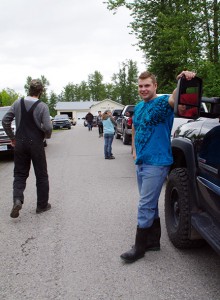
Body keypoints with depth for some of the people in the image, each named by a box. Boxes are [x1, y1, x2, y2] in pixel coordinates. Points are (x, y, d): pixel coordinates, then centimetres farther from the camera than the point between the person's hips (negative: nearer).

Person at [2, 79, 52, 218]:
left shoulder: (18, 103, 0)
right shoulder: (42, 106, -12)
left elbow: (5, 121, 1)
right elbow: (48, 127, -17)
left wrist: (12, 137, 13)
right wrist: (47, 136, 5)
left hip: (20, 144, 3)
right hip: (36, 144, -3)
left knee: (20, 174, 14)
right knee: (41, 175, 11)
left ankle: (17, 199, -9)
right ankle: (42, 205, 18)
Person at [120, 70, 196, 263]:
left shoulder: (162, 102, -10)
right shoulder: (139, 107, 12)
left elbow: (174, 99, -33)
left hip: (156, 163, -8)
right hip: (141, 162, 8)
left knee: (146, 206, -4)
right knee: (150, 204, 16)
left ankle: (139, 248, 8)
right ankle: (154, 241, 30)